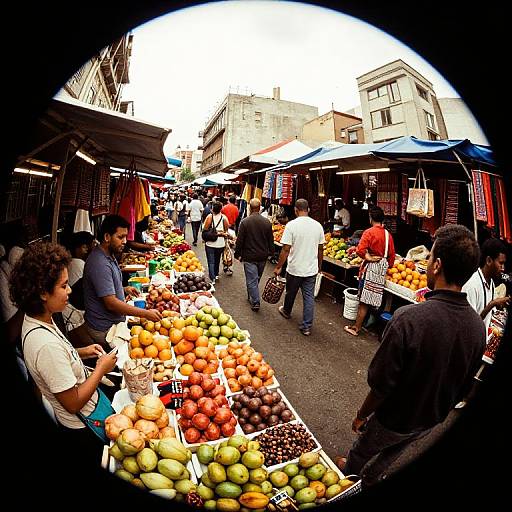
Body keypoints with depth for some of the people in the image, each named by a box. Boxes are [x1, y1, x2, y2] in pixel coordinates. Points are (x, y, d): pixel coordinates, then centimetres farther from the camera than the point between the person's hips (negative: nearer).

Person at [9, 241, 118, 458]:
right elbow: (73, 403, -28)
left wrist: (80, 352, -2)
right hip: (85, 427, -7)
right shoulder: (46, 344, -37)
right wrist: (101, 368, -18)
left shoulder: (34, 319, -9)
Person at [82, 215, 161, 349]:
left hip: (114, 322, 9)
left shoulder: (110, 256, 6)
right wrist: (146, 313, -25)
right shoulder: (100, 263, -25)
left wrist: (124, 289, 7)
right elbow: (111, 303, -27)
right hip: (105, 329, -9)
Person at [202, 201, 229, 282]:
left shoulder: (209, 217, -12)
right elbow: (226, 231, 0)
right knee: (217, 260, 22)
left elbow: (204, 229, -9)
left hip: (210, 243, -3)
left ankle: (212, 278, -5)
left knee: (211, 262, 4)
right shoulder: (224, 218, -7)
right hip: (221, 243, 3)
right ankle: (216, 274, 37)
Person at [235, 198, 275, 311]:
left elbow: (239, 240, -9)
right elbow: (271, 240, 6)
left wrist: (237, 254, 2)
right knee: (257, 279, 20)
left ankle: (255, 302, 0)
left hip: (249, 257, -4)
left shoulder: (245, 222, -12)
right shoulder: (267, 222, -1)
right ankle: (251, 297, 38)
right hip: (262, 256, 4)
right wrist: (271, 253, 18)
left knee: (251, 280, 2)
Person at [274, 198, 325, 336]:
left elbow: (286, 249, -16)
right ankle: (307, 326, 13)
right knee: (309, 297, 9)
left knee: (290, 293, 21)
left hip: (295, 268, -2)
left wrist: (278, 267, -6)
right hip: (312, 269, 3)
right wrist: (319, 266, 19)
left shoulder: (291, 225, -15)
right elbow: (320, 249, 6)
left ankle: (286, 311, 46)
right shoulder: (318, 225, -1)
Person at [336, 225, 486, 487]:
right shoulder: (478, 326, -16)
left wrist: (362, 414, -10)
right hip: (432, 420, 5)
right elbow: (464, 386, -1)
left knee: (362, 450, 26)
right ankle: (370, 478, 57)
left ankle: (348, 474, 53)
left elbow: (382, 384, -29)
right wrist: (439, 409, 17)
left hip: (393, 419, -5)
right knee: (391, 452, 32)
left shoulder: (410, 318, -38)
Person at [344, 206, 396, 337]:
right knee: (373, 299, 12)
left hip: (370, 267, -6)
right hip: (382, 268, 6)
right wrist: (388, 266, 23)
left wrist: (369, 258, -9)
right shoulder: (388, 234, 8)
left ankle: (356, 328, 8)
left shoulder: (369, 232, -11)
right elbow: (391, 255, 12)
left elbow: (360, 250, -23)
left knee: (364, 300, -1)